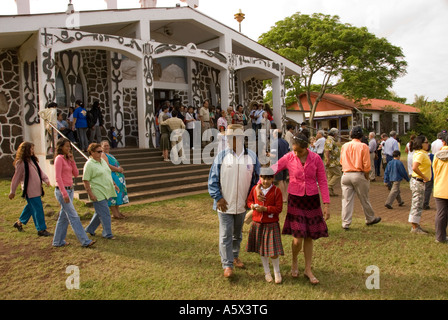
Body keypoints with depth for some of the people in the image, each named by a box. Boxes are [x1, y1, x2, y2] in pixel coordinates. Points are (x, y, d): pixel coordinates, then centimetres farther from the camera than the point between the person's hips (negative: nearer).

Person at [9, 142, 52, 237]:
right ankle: (41, 229, 2)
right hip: (30, 190, -8)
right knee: (38, 209, -6)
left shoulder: (32, 160, 13)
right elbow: (16, 177, -6)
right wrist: (12, 191, -1)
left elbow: (40, 171, 11)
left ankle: (19, 222, 38)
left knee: (31, 206, 20)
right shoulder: (21, 162, -10)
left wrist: (46, 179, -8)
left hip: (36, 189, 8)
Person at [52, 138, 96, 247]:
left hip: (69, 190, 9)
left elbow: (76, 174, 10)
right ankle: (85, 241, -6)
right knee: (73, 217, -7)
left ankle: (58, 241, 23)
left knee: (64, 217, 13)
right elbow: (58, 178, -16)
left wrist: (72, 160, 0)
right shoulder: (59, 158, -10)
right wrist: (64, 193, -20)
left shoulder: (67, 159, 14)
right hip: (62, 190, -9)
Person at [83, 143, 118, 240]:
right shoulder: (89, 164, -12)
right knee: (105, 214, -5)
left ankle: (90, 229, 32)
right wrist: (90, 194, -19)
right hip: (98, 194, -8)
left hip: (106, 192, 8)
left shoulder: (103, 161, 13)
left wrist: (114, 185, 23)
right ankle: (107, 233, 6)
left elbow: (108, 175, 24)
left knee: (100, 212, 17)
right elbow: (85, 181, -15)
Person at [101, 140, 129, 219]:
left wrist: (120, 169, 6)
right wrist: (118, 169, -14)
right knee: (112, 194, -8)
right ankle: (115, 213, -5)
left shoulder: (110, 155, 22)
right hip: (111, 177, -10)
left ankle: (117, 212, 17)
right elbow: (107, 166, -19)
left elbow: (116, 165, 27)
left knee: (117, 193, 10)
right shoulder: (102, 155, -7)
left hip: (117, 177, 10)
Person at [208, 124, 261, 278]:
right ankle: (227, 265, 10)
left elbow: (257, 178, 7)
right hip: (225, 204, -3)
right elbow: (213, 179, -4)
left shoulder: (252, 156, -1)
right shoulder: (221, 156, -7)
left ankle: (235, 256, 39)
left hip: (242, 204, 3)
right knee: (226, 235, 0)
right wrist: (218, 198, -11)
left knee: (238, 233, 19)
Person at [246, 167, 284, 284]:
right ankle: (267, 272, 32)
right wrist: (252, 205, -8)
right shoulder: (255, 188, 2)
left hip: (271, 225, -4)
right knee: (262, 249, 14)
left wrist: (265, 208, -21)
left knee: (273, 251, -3)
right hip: (257, 223, 4)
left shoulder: (277, 191, -9)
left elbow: (278, 208, -11)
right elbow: (249, 200, 14)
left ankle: (277, 272, 23)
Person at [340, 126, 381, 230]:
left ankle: (345, 223, 3)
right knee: (364, 199, 13)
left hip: (346, 175, 3)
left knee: (346, 200, 4)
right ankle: (370, 219, 31)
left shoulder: (344, 146, 5)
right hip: (358, 175, -2)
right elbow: (366, 165, -6)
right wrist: (367, 178, 3)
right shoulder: (363, 146, -5)